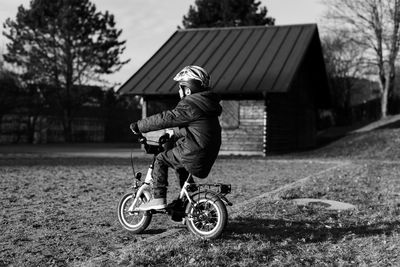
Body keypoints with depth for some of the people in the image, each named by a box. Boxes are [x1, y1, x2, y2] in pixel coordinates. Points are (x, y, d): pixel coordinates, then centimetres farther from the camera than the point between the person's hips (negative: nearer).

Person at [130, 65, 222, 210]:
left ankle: (158, 198, -4)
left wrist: (138, 126, -7)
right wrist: (173, 135, 36)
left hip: (195, 155, -9)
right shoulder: (207, 103, 16)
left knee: (160, 160, 1)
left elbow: (165, 119, -15)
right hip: (209, 157, 10)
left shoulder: (189, 105, -14)